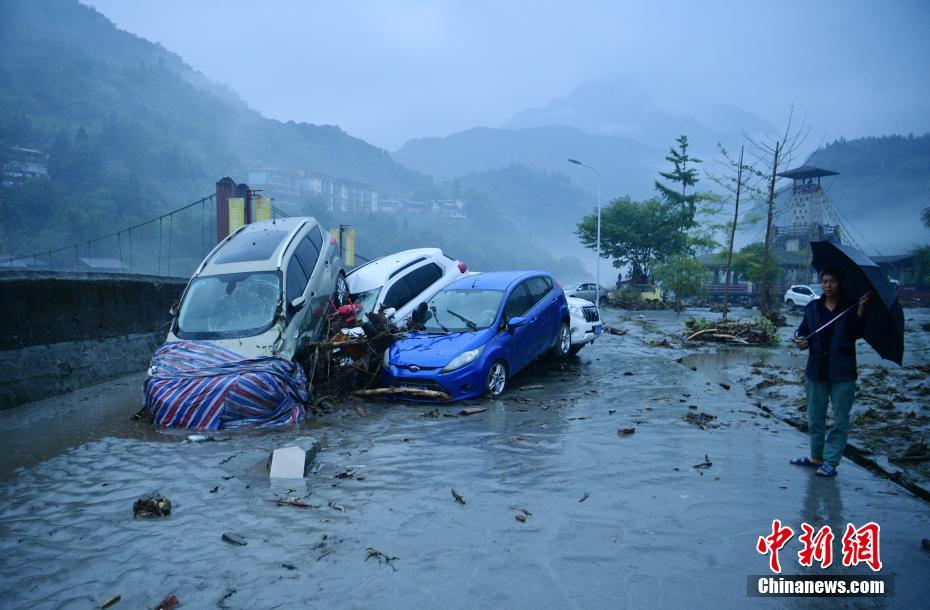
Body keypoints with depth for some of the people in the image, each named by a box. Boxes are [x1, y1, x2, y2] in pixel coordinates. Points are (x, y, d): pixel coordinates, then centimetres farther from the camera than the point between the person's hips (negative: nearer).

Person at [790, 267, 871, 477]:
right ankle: (816, 457, 26)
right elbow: (803, 332, 13)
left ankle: (830, 462, 8)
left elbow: (857, 333, -16)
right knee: (815, 417, 12)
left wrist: (861, 307, -25)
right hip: (816, 370, 4)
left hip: (842, 373, -4)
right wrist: (801, 341, -9)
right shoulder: (813, 307, 8)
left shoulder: (850, 307, -3)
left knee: (840, 419, 1)